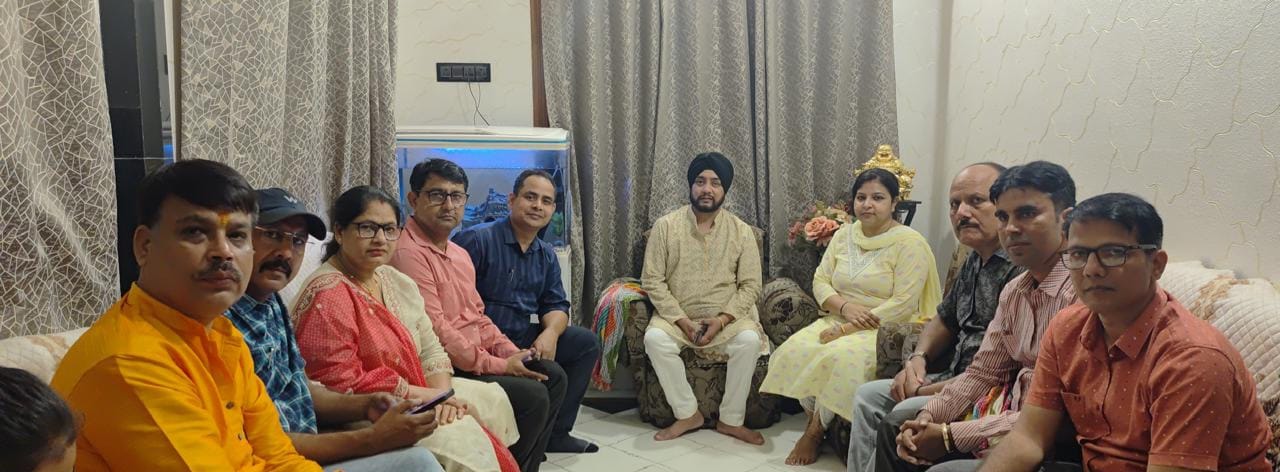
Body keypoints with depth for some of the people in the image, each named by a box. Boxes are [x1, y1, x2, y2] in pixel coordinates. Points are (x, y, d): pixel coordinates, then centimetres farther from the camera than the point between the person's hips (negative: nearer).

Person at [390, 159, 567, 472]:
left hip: (477, 358, 10)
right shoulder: (408, 252, -18)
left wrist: (511, 353, 3)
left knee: (552, 375, 7)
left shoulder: (460, 254, 16)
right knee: (532, 395, -18)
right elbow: (435, 331, -23)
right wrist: (498, 365, -18)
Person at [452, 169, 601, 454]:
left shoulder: (547, 254, 14)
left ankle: (555, 432, 11)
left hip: (526, 340, 8)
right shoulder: (476, 240, -11)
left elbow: (556, 305, 11)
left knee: (587, 342, 5)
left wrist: (550, 333, -14)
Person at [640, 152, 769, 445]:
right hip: (677, 317, 0)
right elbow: (652, 280, -5)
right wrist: (681, 320, -15)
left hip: (726, 318, 0)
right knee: (654, 338, -30)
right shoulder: (666, 226, -3)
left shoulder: (741, 231, -1)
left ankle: (731, 420, -12)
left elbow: (751, 285, -1)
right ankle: (687, 414, -13)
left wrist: (722, 319, -16)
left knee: (750, 339, -29)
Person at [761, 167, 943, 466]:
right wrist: (845, 306, -15)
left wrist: (848, 329, -21)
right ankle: (813, 418, -7)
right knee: (795, 350, -23)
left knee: (839, 357, -33)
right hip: (839, 322, 6)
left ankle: (815, 431, -12)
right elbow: (820, 281, 7)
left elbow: (902, 305, -17)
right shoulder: (843, 235, 10)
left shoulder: (909, 243, -10)